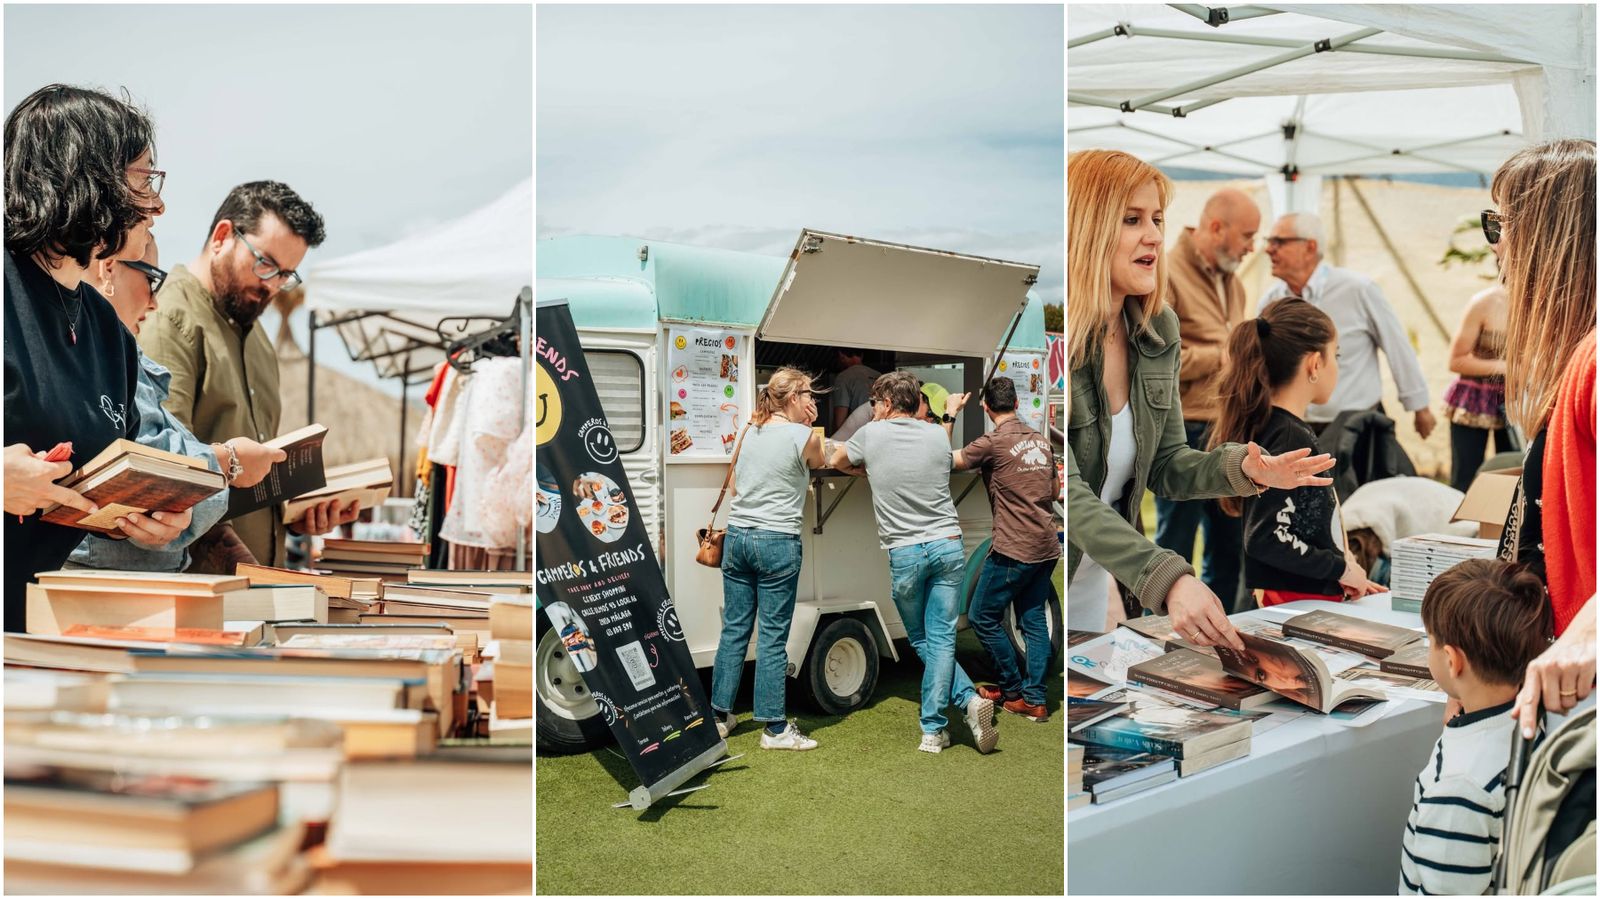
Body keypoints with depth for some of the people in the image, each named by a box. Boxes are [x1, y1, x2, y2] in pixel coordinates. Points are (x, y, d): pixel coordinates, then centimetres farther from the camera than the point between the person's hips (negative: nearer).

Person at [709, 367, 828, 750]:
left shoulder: (749, 431, 9)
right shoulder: (805, 437, -8)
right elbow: (818, 464, 14)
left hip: (736, 536, 6)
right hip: (777, 542, -6)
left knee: (734, 629, 12)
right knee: (772, 637, 0)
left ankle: (720, 716, 19)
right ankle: (774, 728, 7)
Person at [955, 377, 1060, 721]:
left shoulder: (992, 443, -12)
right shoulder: (1041, 440, 10)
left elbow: (949, 461, -2)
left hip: (1013, 550, -7)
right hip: (1046, 547, 8)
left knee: (982, 617, 6)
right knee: (1034, 620, 11)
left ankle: (1012, 690, 15)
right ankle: (1034, 699, 12)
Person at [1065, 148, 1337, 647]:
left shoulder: (1159, 330, -1)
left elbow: (1165, 467, 6)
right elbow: (1066, 495, -29)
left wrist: (1242, 470, -14)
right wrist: (1169, 580, -39)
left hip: (1091, 583, 7)